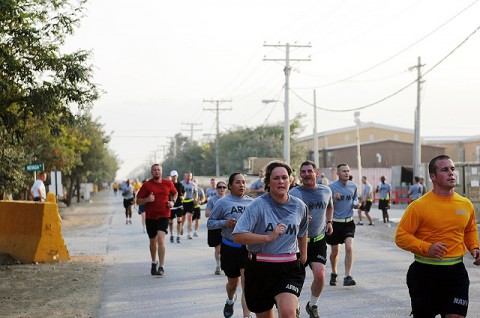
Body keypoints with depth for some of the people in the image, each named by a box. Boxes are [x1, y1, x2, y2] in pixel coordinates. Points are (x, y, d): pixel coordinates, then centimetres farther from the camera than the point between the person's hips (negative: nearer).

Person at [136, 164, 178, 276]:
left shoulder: (168, 184, 3)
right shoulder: (146, 185, -1)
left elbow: (175, 193, 24)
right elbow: (138, 201, 1)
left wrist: (173, 201, 4)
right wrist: (147, 199, -19)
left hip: (164, 216, -1)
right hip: (150, 217, 1)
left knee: (161, 239, -18)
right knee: (153, 241, 15)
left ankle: (161, 267, -18)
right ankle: (154, 262, 38)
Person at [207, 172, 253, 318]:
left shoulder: (251, 202, 3)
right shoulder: (223, 202, -6)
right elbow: (210, 223, -2)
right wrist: (225, 223, -18)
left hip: (247, 247, 1)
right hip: (229, 248, -1)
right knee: (233, 282, 16)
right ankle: (230, 301, 50)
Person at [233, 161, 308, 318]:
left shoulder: (299, 206, 3)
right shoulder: (258, 205, -10)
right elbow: (237, 236, -19)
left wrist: (303, 255, 31)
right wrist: (269, 237, -23)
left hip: (289, 268, 1)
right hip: (259, 269, -1)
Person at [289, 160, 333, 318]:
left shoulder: (326, 191, 4)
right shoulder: (294, 193, -9)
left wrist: (329, 222, 14)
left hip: (318, 240, 2)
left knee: (320, 275, -12)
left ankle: (312, 305, 13)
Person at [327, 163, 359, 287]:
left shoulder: (353, 186, 4)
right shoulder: (331, 186, -8)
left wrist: (356, 205, -2)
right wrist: (333, 199, -24)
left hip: (348, 222, 2)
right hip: (335, 222, -2)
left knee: (349, 247, -16)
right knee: (335, 251, 10)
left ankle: (348, 277, -14)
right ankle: (334, 274, 33)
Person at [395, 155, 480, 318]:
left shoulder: (466, 204, 6)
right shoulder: (419, 206, -9)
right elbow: (401, 237, -10)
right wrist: (427, 248, -24)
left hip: (456, 273, 3)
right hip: (425, 274, -3)